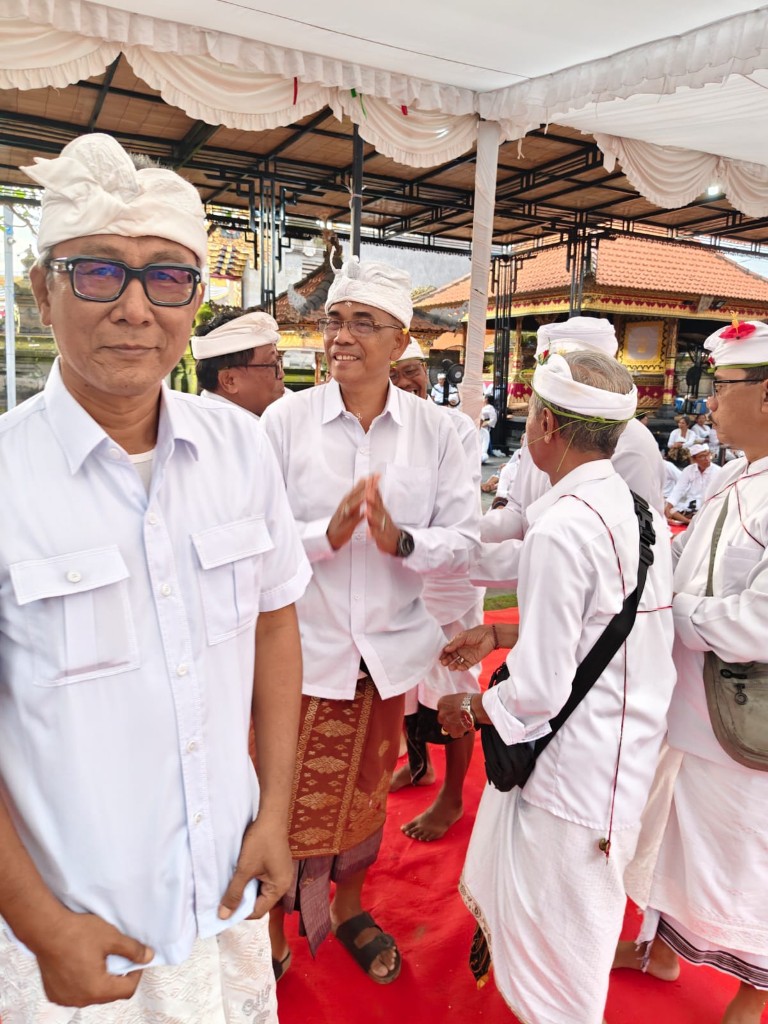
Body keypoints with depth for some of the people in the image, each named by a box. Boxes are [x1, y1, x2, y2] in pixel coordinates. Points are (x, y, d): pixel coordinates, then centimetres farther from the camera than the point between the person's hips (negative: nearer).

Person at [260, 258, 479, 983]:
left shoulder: (434, 430, -3)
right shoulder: (285, 420, -8)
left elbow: (463, 538, -4)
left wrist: (400, 541, -22)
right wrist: (326, 534, -25)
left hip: (386, 650, 2)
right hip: (302, 648, -2)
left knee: (366, 791, 21)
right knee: (286, 798, 11)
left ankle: (349, 907, 48)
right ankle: (272, 928, 39)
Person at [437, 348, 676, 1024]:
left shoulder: (561, 528, -26)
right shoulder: (637, 507, 2)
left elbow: (539, 691, -24)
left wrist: (469, 709, -5)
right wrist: (499, 634, 14)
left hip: (573, 776, -8)